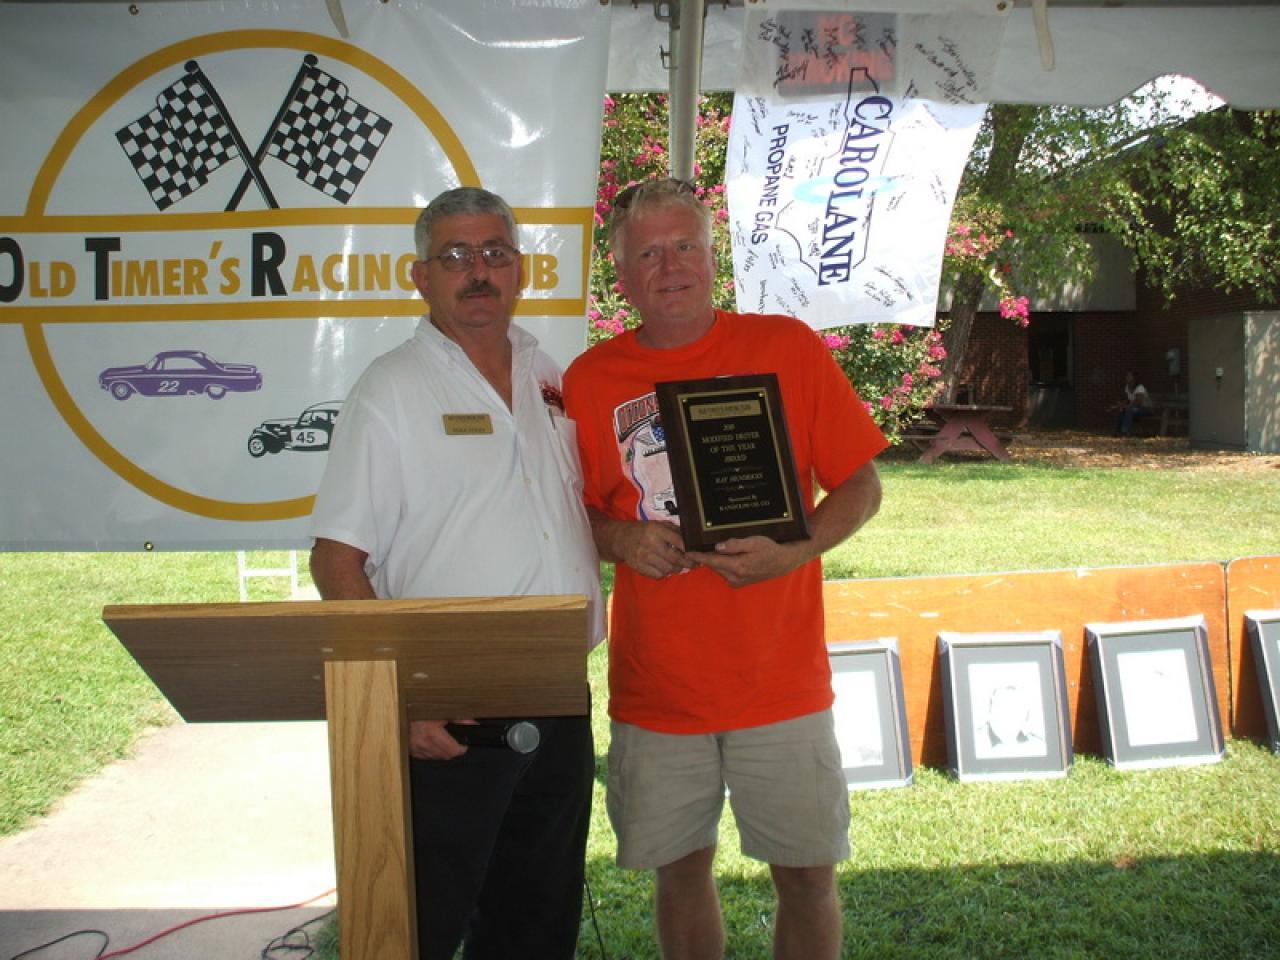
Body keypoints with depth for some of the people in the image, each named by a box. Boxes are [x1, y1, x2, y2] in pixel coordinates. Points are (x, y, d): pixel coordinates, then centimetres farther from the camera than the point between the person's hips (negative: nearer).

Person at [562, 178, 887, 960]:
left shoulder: (788, 348, -1)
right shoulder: (591, 380, 2)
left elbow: (861, 486, 1)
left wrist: (794, 550, -16)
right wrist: (620, 539, -11)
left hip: (781, 681, -1)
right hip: (655, 687, 1)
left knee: (808, 874, 7)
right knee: (683, 868, 14)